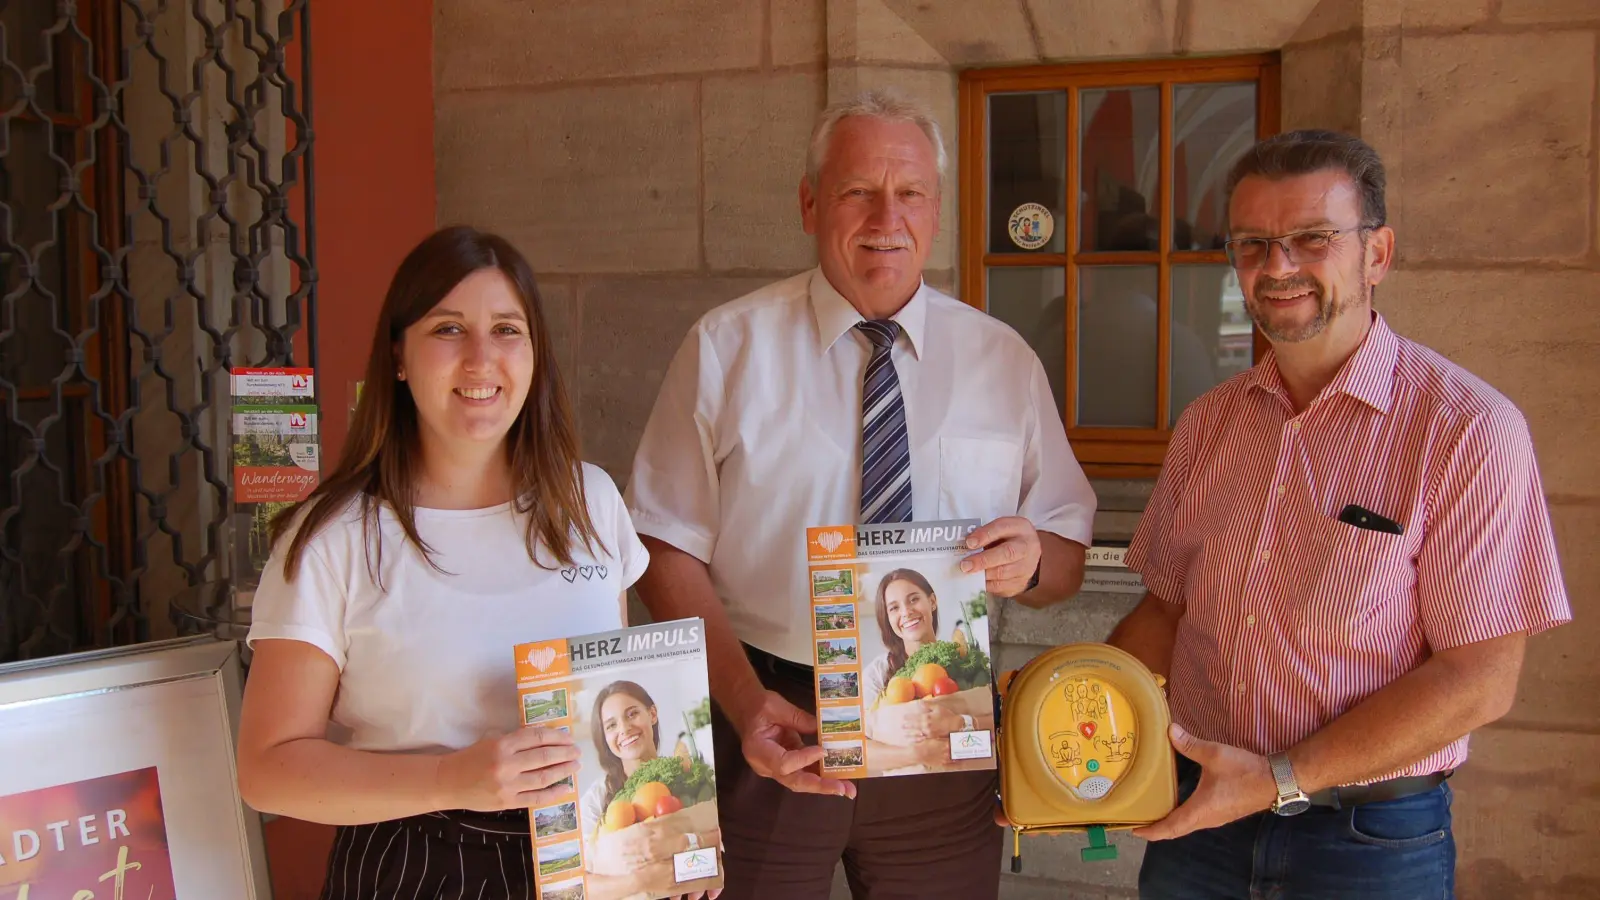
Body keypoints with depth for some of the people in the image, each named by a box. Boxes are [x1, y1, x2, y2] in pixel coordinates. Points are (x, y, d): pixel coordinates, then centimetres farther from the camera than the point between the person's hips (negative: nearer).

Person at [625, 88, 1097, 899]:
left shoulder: (1003, 360, 5)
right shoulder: (726, 348, -2)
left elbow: (1067, 558, 6)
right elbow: (668, 549, -6)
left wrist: (1031, 561, -17)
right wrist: (744, 700, -19)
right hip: (770, 722, -2)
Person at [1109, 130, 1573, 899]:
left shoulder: (1469, 430, -13)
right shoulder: (1207, 423, 3)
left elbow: (1480, 677, -16)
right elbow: (1168, 610, 8)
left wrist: (1282, 780, -19)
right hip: (1197, 816, 5)